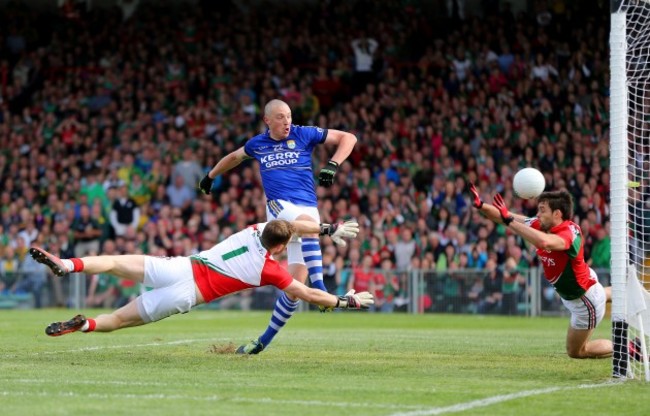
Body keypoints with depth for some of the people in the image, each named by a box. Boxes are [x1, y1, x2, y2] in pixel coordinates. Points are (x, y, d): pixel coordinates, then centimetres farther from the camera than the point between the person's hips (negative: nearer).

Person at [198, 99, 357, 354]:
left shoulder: (303, 134, 5)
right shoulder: (257, 144, 14)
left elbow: (348, 138, 7)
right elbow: (235, 156, 36)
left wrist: (332, 166, -7)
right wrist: (210, 176, 48)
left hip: (308, 207, 0)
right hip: (279, 207, 0)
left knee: (296, 283, -7)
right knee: (309, 224, -37)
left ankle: (265, 340, 4)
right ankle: (319, 289, -44)